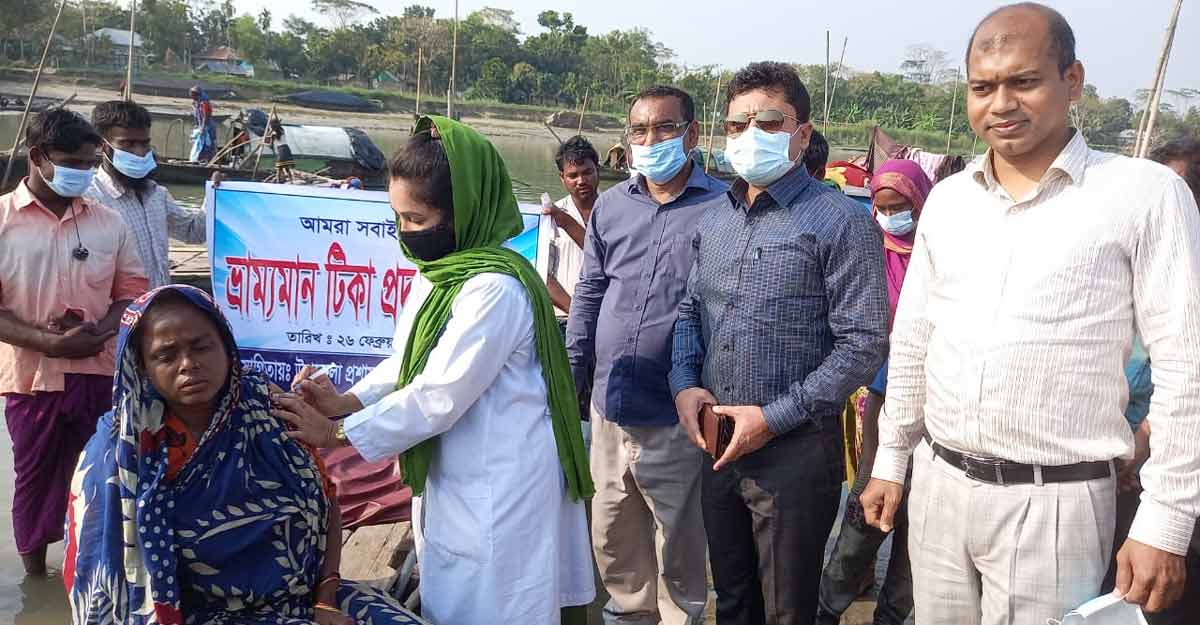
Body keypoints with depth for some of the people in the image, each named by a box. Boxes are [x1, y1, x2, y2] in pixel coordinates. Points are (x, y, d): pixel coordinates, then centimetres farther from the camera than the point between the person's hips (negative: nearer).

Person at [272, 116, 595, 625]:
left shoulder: (494, 288, -24)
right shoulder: (441, 272, 5)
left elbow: (439, 397, -25)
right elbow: (411, 360, 15)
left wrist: (337, 435, -17)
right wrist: (346, 400, -1)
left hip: (498, 486, -9)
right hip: (454, 475, 9)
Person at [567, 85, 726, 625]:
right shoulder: (610, 205, 7)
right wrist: (569, 377, 12)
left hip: (675, 417, -5)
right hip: (610, 406, 5)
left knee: (678, 545, 11)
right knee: (613, 538, 20)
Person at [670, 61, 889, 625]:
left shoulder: (841, 223, -11)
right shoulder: (713, 221, 9)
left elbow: (864, 342, -16)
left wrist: (775, 417, -19)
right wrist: (684, 385, -2)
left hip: (796, 449, -5)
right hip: (718, 445, 6)